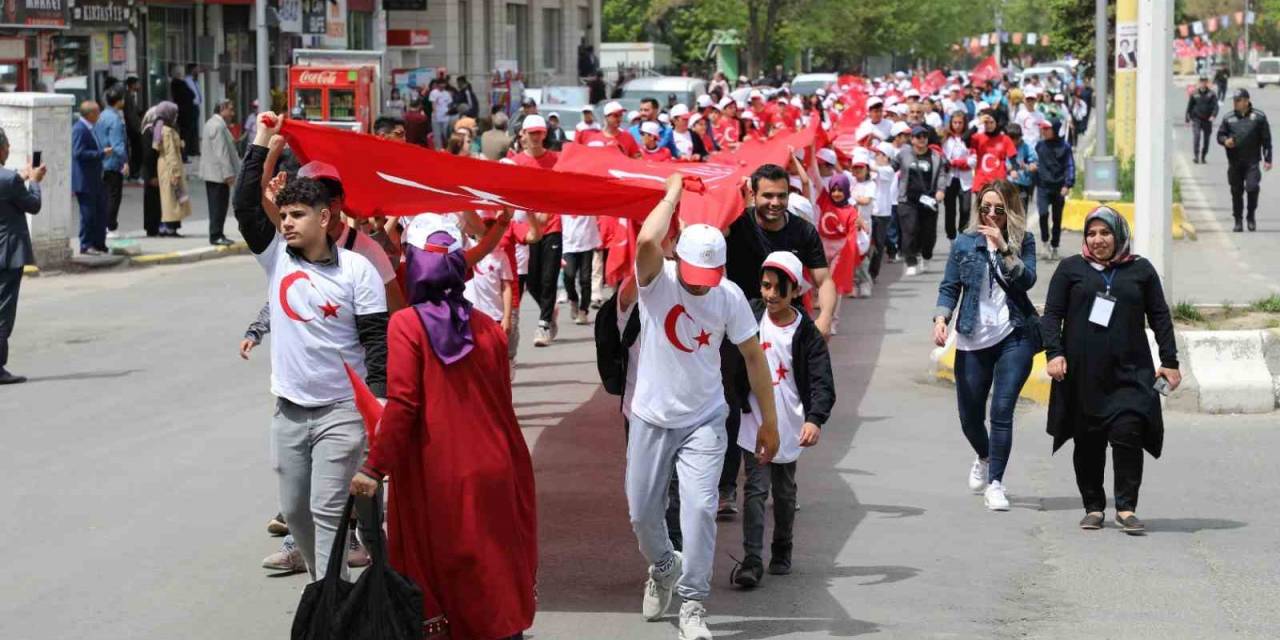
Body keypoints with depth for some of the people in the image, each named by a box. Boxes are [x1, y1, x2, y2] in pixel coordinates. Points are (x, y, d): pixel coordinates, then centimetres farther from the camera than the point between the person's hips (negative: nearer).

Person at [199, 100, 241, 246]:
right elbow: (222, 152, -22)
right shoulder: (218, 126, -18)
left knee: (217, 205, 14)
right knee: (219, 205, -7)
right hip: (218, 173, -11)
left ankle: (216, 234, 18)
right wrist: (228, 173, -22)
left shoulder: (212, 123, 16)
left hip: (211, 172, 11)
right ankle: (216, 236, -5)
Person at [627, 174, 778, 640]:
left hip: (704, 421, 0)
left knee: (699, 507, -15)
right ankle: (663, 568, 42)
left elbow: (753, 356, -1)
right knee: (642, 512, 10)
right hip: (652, 419, 1)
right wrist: (673, 194, -24)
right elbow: (647, 241, -38)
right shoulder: (657, 282, -15)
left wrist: (769, 421, 2)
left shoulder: (729, 296, -10)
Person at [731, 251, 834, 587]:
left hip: (789, 426, 0)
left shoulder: (806, 334, -8)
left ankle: (782, 551, 33)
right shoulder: (750, 316, -4)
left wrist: (815, 419, -29)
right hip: (754, 422, 0)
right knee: (756, 489, -9)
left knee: (784, 492, 15)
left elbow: (822, 382, -14)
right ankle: (752, 560, -13)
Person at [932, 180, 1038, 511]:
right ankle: (984, 458, 42)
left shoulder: (1023, 241, 2)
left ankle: (995, 483, -7)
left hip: (1014, 337, -2)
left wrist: (1003, 248, -22)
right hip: (972, 340, 2)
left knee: (1002, 410, -12)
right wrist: (941, 318, -11)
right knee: (970, 416, 10)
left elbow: (1027, 280, -13)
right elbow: (949, 287, 5)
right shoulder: (965, 243, 5)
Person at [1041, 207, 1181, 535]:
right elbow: (1052, 314, 6)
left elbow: (1160, 317, 13)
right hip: (1083, 375, 1)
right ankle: (1094, 507, 14)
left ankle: (1126, 507, -7)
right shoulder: (1071, 269, 9)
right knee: (1088, 442, 3)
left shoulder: (1140, 270, 11)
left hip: (1129, 373, -1)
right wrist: (1054, 353, -7)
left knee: (1127, 436, -13)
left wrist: (1169, 361, 7)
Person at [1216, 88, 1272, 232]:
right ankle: (1238, 221, 18)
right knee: (1236, 192, 7)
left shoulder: (1258, 117, 1)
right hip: (1234, 162, 3)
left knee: (1252, 188, -16)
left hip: (1252, 162, -3)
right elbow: (1220, 135, 12)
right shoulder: (1228, 118, 7)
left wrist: (1267, 159, -1)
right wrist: (1225, 140, -13)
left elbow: (1266, 139, 3)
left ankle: (1251, 216, 5)